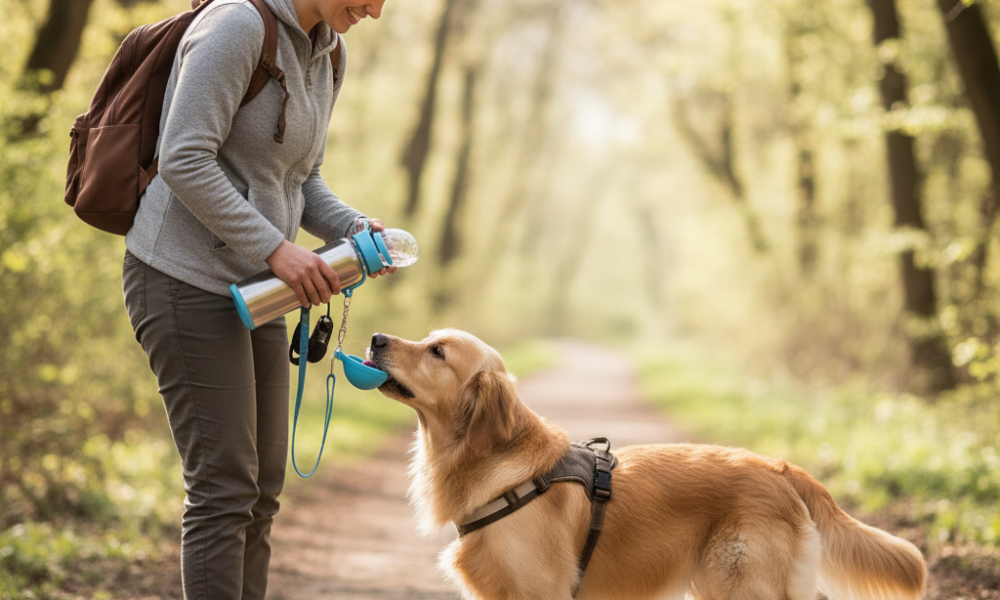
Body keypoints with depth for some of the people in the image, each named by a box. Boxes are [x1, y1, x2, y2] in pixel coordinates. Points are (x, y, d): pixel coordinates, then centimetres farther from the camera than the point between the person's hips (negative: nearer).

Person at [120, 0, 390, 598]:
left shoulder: (328, 56, 10)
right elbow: (185, 161, -21)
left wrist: (354, 228, -1)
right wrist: (277, 247, -22)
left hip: (252, 289, 9)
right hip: (185, 277, -9)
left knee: (261, 488, 9)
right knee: (224, 484, -10)